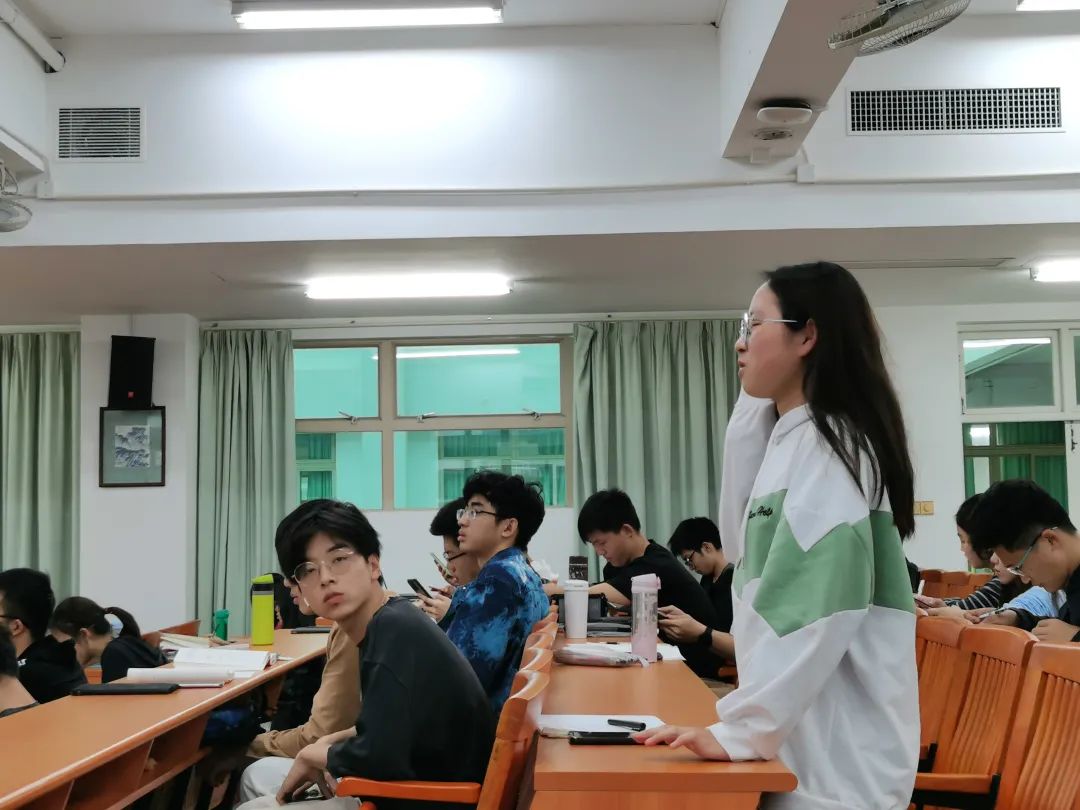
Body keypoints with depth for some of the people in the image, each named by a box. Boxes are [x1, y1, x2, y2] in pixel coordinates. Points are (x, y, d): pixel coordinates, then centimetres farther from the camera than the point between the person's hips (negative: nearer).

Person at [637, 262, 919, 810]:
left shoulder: (829, 443, -15)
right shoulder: (792, 441, 13)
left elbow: (818, 610, -24)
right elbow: (744, 546, 24)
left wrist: (742, 729, -22)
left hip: (838, 749, -9)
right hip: (805, 736, 9)